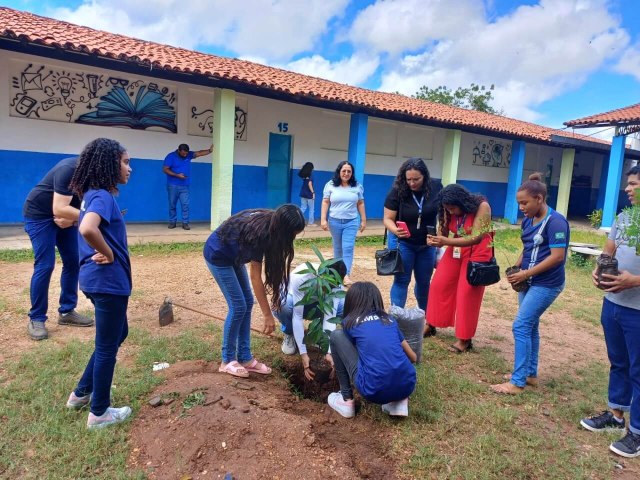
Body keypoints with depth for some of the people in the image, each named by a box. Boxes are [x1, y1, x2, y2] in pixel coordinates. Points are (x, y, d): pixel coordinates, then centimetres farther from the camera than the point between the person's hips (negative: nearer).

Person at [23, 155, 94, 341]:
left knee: (73, 262, 3)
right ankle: (36, 319, 0)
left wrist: (72, 218, -18)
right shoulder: (69, 170, -31)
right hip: (39, 214, -8)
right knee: (45, 265, -12)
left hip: (64, 218, 8)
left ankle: (66, 312, 14)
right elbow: (59, 209, -36)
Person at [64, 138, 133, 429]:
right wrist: (108, 254, -20)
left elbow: (87, 227, 25)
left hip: (102, 279, 10)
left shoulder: (93, 195, 11)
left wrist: (103, 253, 8)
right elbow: (88, 229, -38)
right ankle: (99, 412, 22)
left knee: (117, 335, 25)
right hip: (108, 281, -10)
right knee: (107, 345, 5)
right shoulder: (102, 196, -19)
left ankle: (82, 393, 36)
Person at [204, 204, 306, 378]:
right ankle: (227, 361, 4)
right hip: (217, 255, -8)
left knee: (247, 302, 4)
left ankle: (245, 358, 11)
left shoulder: (270, 222, -12)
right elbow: (255, 277, -28)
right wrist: (268, 315, -23)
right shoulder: (259, 233, -34)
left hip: (232, 254, 9)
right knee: (238, 306, -10)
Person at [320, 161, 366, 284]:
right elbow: (325, 202, -1)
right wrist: (323, 219, -8)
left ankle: (346, 274, -11)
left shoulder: (357, 186, 3)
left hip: (351, 222, 0)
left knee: (348, 248, -9)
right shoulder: (330, 185, -1)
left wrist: (363, 220, 5)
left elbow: (361, 204, 7)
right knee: (338, 248, 13)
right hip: (335, 221, 1)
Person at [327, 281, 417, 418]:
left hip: (374, 391, -4)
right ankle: (399, 400, 15)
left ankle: (346, 401, 17)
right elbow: (412, 357, 29)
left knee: (336, 335, 14)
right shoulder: (390, 320, 20)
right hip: (407, 387, 5)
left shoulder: (349, 322, 11)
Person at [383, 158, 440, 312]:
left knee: (424, 281, 16)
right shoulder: (397, 192, -17)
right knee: (401, 280, 3)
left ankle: (425, 314, 37)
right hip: (402, 243, -3)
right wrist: (395, 230, -36)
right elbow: (387, 219, -15)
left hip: (427, 244, 3)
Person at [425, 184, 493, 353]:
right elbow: (444, 233, -5)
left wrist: (446, 241, -37)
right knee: (438, 285, 4)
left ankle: (465, 339, 6)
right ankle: (430, 324, 22)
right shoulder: (449, 211, -10)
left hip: (477, 252, -5)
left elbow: (476, 238, -29)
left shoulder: (482, 207, -25)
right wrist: (435, 240, -28)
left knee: (467, 294, -5)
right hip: (456, 249, 5)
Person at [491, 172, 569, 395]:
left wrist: (526, 273, -20)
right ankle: (531, 374, 28)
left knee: (521, 326, -9)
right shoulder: (528, 220, 6)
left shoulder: (555, 222, -18)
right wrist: (516, 268, 0)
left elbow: (557, 256, -23)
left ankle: (517, 382, -1)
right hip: (529, 282, 8)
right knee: (530, 327, 15)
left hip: (546, 284, -8)